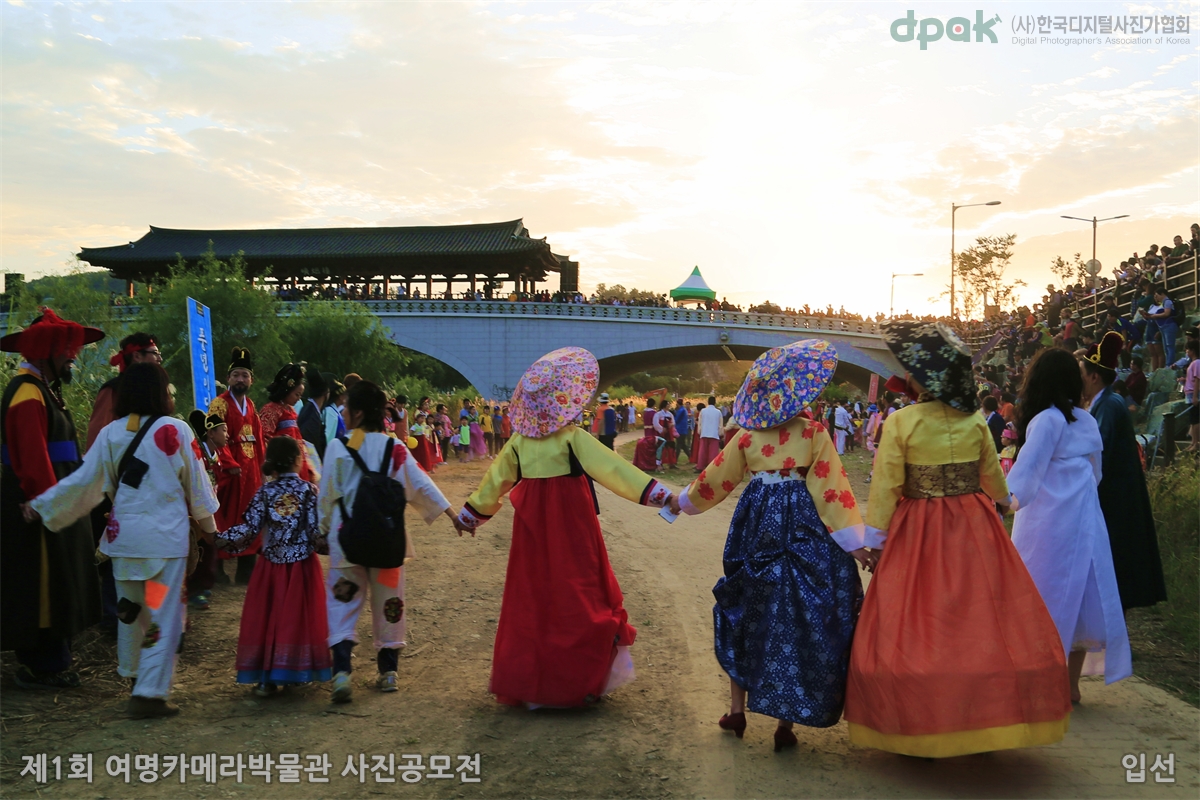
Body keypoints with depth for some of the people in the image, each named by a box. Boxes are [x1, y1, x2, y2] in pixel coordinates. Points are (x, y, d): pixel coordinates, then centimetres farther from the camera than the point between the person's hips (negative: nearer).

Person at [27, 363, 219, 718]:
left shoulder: (111, 433, 1)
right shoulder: (176, 429, -8)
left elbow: (84, 479, 2)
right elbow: (196, 483, -1)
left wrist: (41, 505, 15)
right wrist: (209, 525, 13)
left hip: (124, 534, 4)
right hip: (167, 535, -4)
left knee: (130, 608, 20)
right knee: (164, 614, 1)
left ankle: (133, 674, 37)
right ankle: (150, 692, -2)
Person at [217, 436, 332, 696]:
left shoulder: (265, 492, -3)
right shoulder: (309, 490, -7)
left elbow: (249, 528, -8)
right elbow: (317, 530, -12)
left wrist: (221, 538, 3)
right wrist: (325, 545, 5)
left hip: (271, 566, 1)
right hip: (302, 565, -1)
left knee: (267, 617, 8)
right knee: (299, 616, 8)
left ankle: (265, 678, 9)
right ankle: (297, 671, 13)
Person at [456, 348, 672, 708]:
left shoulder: (519, 441, 2)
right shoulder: (574, 439, -12)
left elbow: (495, 479, 12)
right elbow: (613, 469, -16)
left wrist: (471, 514, 25)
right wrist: (658, 494, -14)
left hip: (532, 528, 4)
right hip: (572, 528, -4)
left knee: (532, 594, 11)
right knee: (578, 595, 6)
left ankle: (525, 679, 17)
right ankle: (580, 680, 11)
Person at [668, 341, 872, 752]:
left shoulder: (747, 435, 1)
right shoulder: (814, 432, -6)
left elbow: (716, 478, 9)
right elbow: (831, 486, -9)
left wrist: (683, 501, 26)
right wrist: (853, 541, -7)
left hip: (757, 522, 3)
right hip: (803, 529, -2)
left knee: (746, 613, 17)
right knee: (795, 618, 4)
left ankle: (737, 710, 23)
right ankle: (785, 722, 6)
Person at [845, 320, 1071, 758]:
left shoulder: (901, 422, -13)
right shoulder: (976, 421, -1)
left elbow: (885, 486, -11)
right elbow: (992, 475, 13)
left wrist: (874, 537, -1)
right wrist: (1002, 497, 35)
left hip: (919, 533, -3)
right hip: (975, 529, 4)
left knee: (918, 628, 5)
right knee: (981, 622, 12)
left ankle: (922, 728, 12)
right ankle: (985, 718, 23)